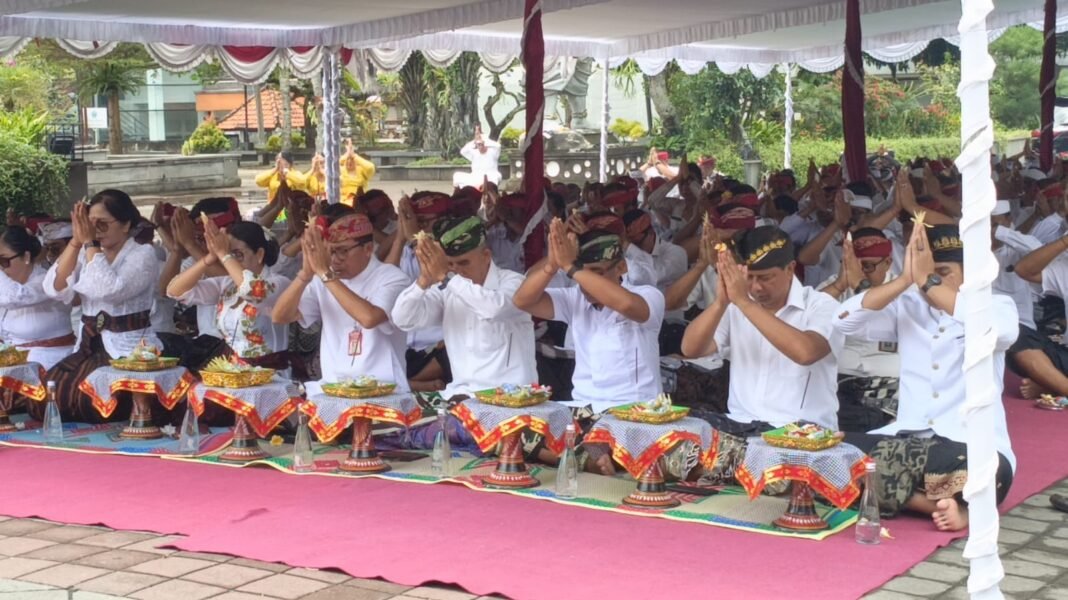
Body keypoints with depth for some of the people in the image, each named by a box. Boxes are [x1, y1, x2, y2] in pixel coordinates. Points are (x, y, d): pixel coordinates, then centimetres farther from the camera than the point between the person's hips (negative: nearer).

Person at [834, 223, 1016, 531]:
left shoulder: (997, 305, 4)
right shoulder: (907, 306, 11)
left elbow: (1002, 332, -22)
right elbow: (844, 321, -4)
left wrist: (928, 282, -23)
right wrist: (905, 280, -15)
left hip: (971, 446, -4)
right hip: (907, 439, 4)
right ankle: (948, 505, -19)